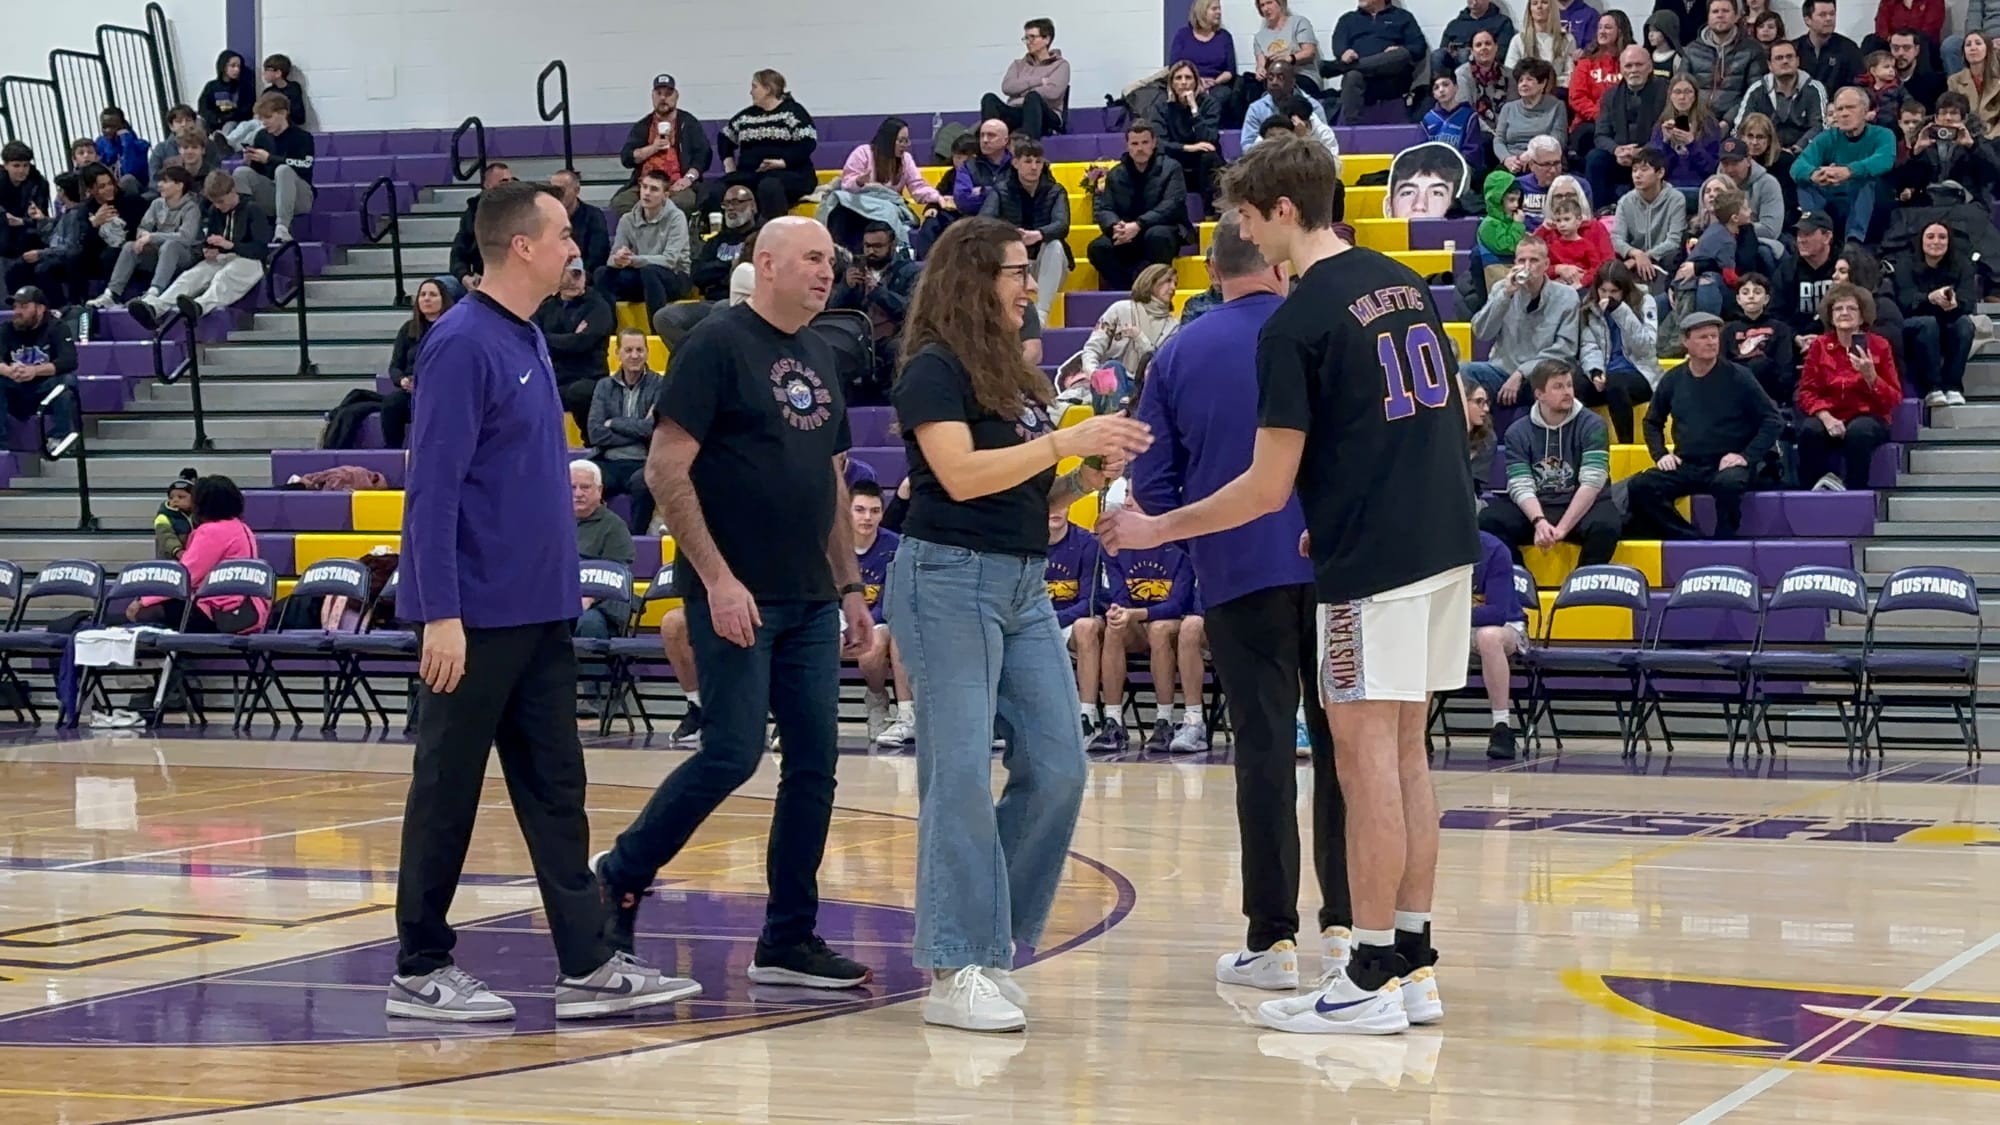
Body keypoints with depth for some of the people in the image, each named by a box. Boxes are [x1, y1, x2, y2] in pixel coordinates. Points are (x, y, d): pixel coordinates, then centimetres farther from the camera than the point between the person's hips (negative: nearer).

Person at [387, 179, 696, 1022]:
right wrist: (440, 614, -22)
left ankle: (587, 966, 10)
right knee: (448, 793, 1)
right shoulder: (463, 345, -15)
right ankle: (419, 971, 10)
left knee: (556, 789, 8)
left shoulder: (530, 342, 12)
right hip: (475, 615, -9)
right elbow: (434, 488, -18)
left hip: (539, 612, 9)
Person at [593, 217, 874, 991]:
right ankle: (619, 876, 10)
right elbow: (666, 470, -13)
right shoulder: (718, 345, -8)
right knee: (732, 753, -9)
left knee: (814, 763, 4)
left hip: (810, 603, 7)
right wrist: (717, 578, -18)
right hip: (736, 598, -7)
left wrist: (849, 587, 16)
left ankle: (789, 941, 11)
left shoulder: (820, 356, 14)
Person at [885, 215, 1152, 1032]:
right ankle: (955, 971, -5)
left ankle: (991, 941, 14)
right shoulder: (934, 370, -6)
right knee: (962, 774, -8)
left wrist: (1091, 478, 4)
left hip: (1022, 586, 8)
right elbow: (961, 473, -19)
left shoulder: (1015, 376, 18)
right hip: (949, 578, -8)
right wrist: (1067, 441, -16)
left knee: (1056, 768, 2)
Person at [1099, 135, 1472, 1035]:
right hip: (1445, 542, 8)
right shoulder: (1405, 285, 12)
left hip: (1373, 563, -8)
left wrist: (1156, 530, 1)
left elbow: (1268, 488, -11)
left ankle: (1373, 979, 0)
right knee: (1403, 755, 12)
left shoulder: (1295, 326, -12)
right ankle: (1414, 967, 15)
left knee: (1367, 758, -3)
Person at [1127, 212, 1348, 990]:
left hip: (1240, 575, 0)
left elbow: (1153, 485, 3)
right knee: (1340, 742, 10)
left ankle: (1272, 939, 1)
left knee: (1264, 748, 2)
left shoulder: (1178, 355, 2)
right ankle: (1344, 923, 12)